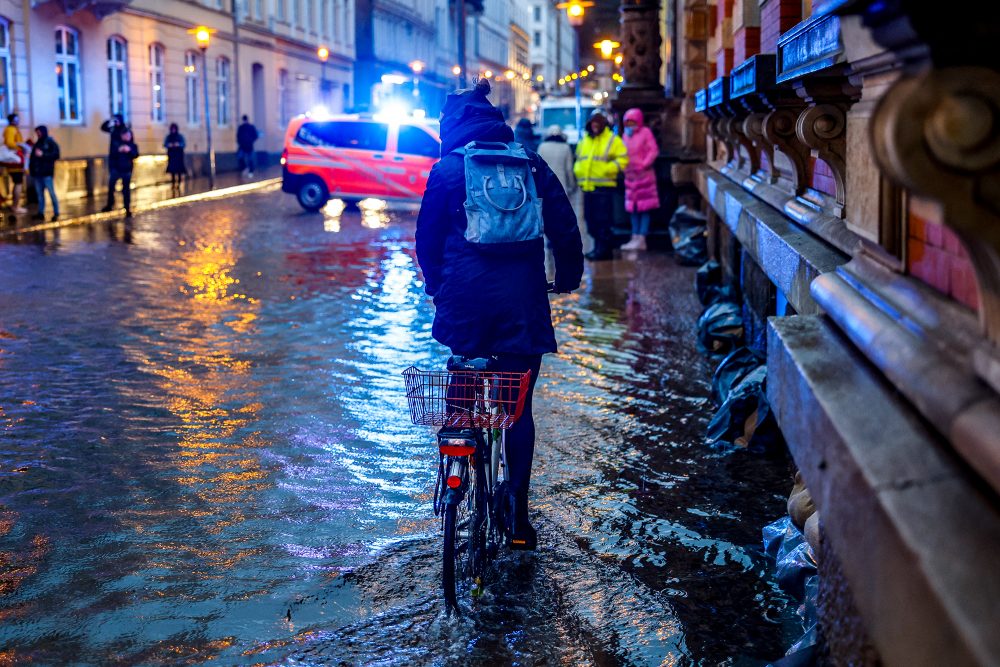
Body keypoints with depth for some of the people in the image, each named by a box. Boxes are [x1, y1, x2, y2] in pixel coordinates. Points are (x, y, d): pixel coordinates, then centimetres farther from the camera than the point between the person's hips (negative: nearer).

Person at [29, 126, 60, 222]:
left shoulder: (51, 142, -2)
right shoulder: (37, 143, 17)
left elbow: (56, 155, -12)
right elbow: (33, 157, 18)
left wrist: (43, 154, -17)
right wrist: (31, 169, 6)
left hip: (46, 172, -7)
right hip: (37, 172, 7)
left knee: (51, 193, -6)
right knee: (39, 193, 9)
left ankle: (56, 213, -2)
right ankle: (41, 213, 13)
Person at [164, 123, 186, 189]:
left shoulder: (180, 136, 3)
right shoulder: (168, 137, 7)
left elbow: (184, 144, -1)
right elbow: (164, 144, 5)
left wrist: (179, 144, -20)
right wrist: (168, 145, -16)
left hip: (179, 155, -1)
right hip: (171, 155, 1)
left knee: (179, 169, -7)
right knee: (172, 169, -1)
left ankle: (178, 183, -4)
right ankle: (173, 183, 4)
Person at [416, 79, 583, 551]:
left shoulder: (448, 170, 3)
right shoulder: (530, 164, 8)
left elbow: (427, 238, 9)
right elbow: (563, 226, 7)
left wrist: (435, 284, 25)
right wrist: (568, 277, 21)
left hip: (466, 298, -1)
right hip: (523, 300, 1)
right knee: (518, 408, 6)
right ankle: (517, 518, 8)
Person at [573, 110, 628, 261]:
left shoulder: (612, 140, 0)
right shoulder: (584, 141, 20)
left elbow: (623, 159, -6)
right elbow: (578, 160, 31)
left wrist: (608, 169, -16)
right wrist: (578, 171, 11)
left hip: (604, 187, -7)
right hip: (587, 186, 7)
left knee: (603, 220, -8)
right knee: (591, 220, 9)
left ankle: (603, 249, -5)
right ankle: (598, 246, 19)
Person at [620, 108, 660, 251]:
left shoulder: (645, 132, -5)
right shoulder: (626, 135, 12)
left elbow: (654, 151, -12)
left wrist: (643, 165, -15)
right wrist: (623, 166, 1)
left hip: (644, 175, -7)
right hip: (630, 176, 7)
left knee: (644, 209, -3)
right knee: (633, 209, 9)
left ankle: (641, 240, -4)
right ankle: (635, 239, 13)